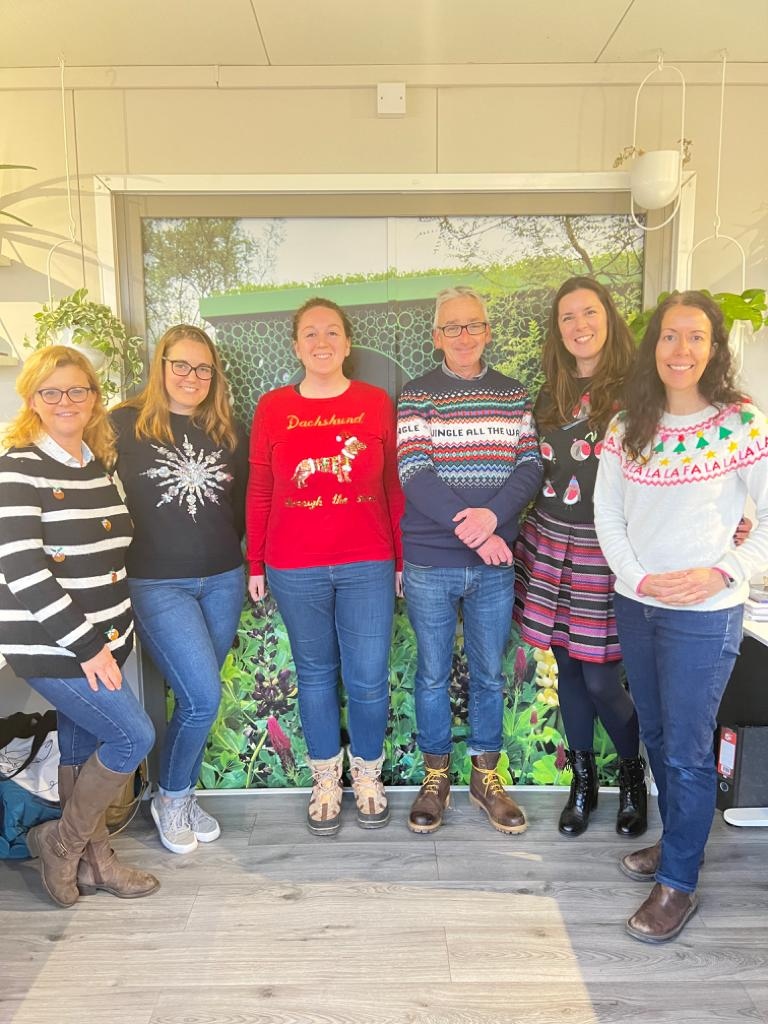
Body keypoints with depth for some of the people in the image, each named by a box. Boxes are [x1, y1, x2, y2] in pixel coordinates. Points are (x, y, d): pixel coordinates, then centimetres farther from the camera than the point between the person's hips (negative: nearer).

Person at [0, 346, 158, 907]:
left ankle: (94, 859, 31)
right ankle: (60, 840, 16)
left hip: (102, 640, 7)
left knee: (83, 746, 16)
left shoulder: (99, 466, 9)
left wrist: (114, 635, 12)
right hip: (49, 645, -7)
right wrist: (86, 643, -18)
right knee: (134, 736, -6)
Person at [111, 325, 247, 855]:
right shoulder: (126, 425, -4)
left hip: (222, 581, 4)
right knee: (203, 698, -9)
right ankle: (169, 799, 18)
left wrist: (225, 551, 6)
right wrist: (123, 562, -7)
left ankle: (183, 796, 33)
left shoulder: (230, 432, 8)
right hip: (157, 585, -4)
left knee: (197, 698, 11)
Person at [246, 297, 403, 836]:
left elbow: (394, 486, 4)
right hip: (295, 570, 1)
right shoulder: (273, 407, 1)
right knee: (316, 674, 14)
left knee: (369, 679, 4)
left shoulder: (376, 402, 1)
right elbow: (259, 492, 5)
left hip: (368, 566, 0)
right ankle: (326, 779, 33)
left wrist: (402, 558, 4)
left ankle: (368, 775, 30)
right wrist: (255, 564, 7)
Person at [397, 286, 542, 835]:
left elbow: (531, 465, -2)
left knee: (490, 674, 14)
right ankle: (436, 775, 29)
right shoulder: (417, 395, -1)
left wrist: (493, 514, -20)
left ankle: (486, 773, 32)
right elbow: (414, 473, -11)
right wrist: (468, 527, -20)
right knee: (433, 674, 11)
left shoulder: (514, 394, 7)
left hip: (495, 563, 2)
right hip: (430, 564, -2)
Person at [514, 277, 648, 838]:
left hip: (607, 551, -5)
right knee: (568, 668, 13)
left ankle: (634, 773, 30)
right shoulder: (551, 396, 10)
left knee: (601, 680, 1)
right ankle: (583, 779, 32)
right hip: (552, 545, 5)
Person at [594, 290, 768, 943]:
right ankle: (676, 840, 41)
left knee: (687, 751, 4)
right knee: (656, 735, 19)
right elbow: (607, 514, 2)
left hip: (704, 614, -5)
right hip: (635, 605, 5)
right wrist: (638, 576, -9)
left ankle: (679, 883, 23)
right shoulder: (627, 428, 2)